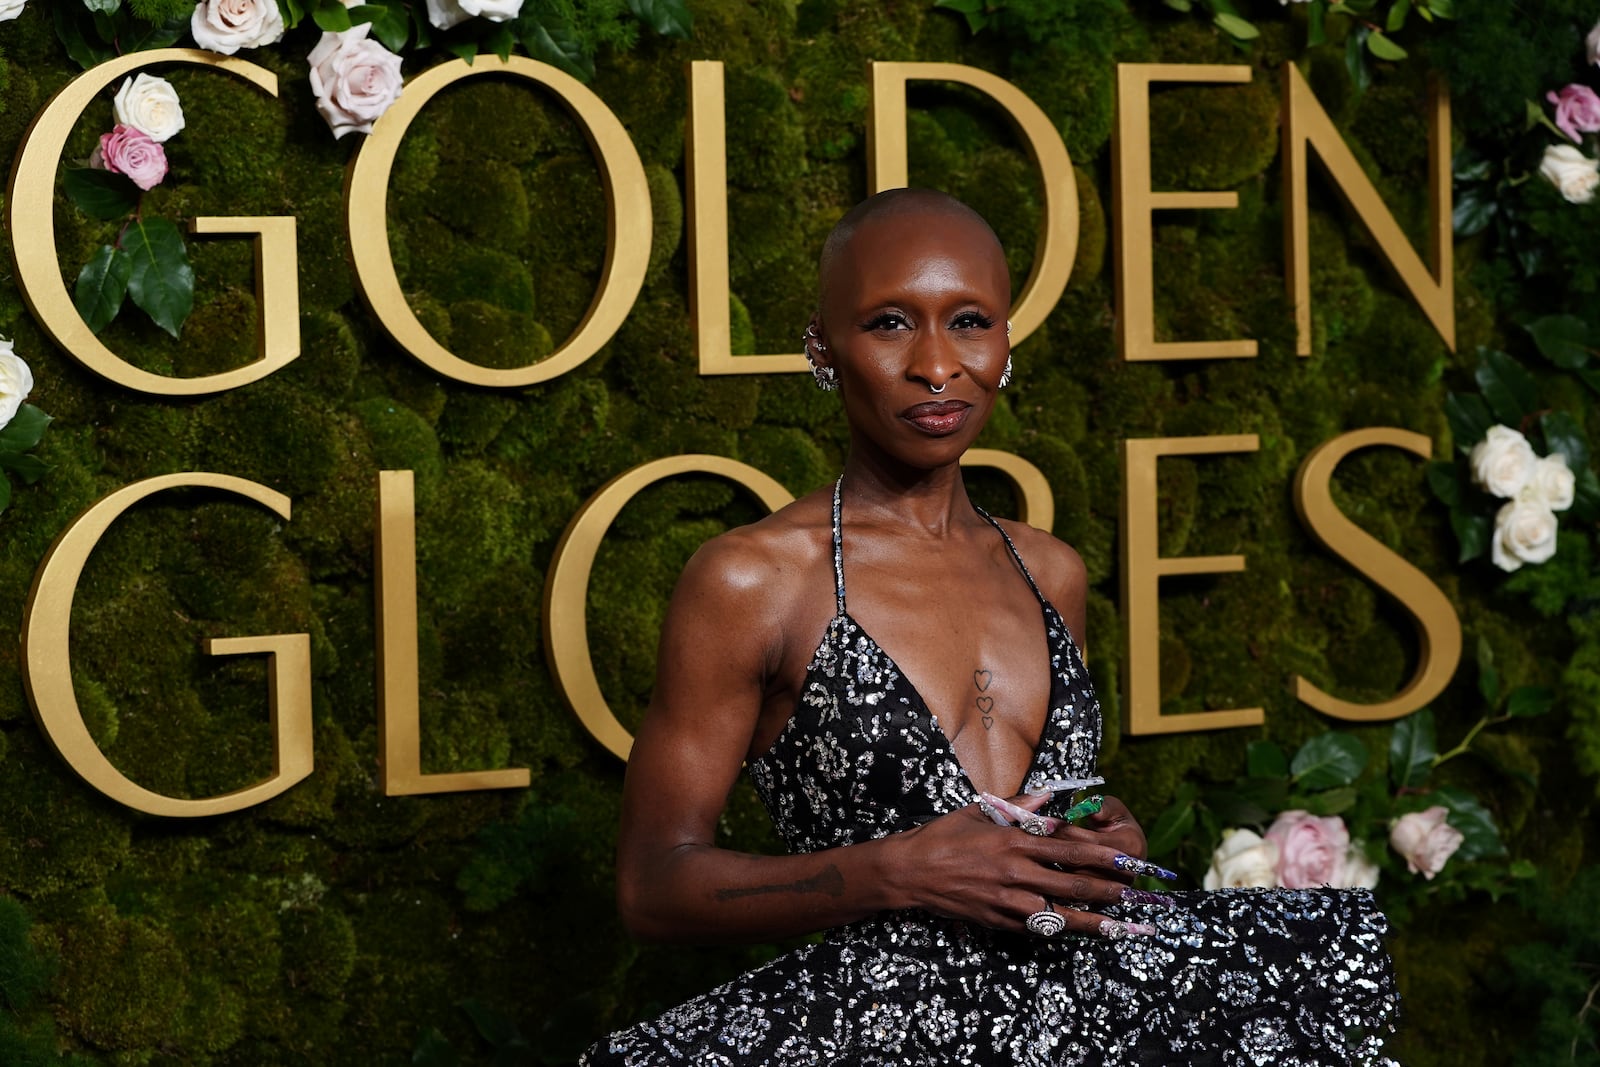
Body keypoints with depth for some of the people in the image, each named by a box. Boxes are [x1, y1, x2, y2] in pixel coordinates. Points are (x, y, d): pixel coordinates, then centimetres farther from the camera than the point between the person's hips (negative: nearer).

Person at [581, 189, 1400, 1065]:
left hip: (1090, 988, 5)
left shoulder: (1050, 573, 17)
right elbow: (653, 885, -2)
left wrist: (1110, 842, 7)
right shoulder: (746, 582, -1)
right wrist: (901, 874, -12)